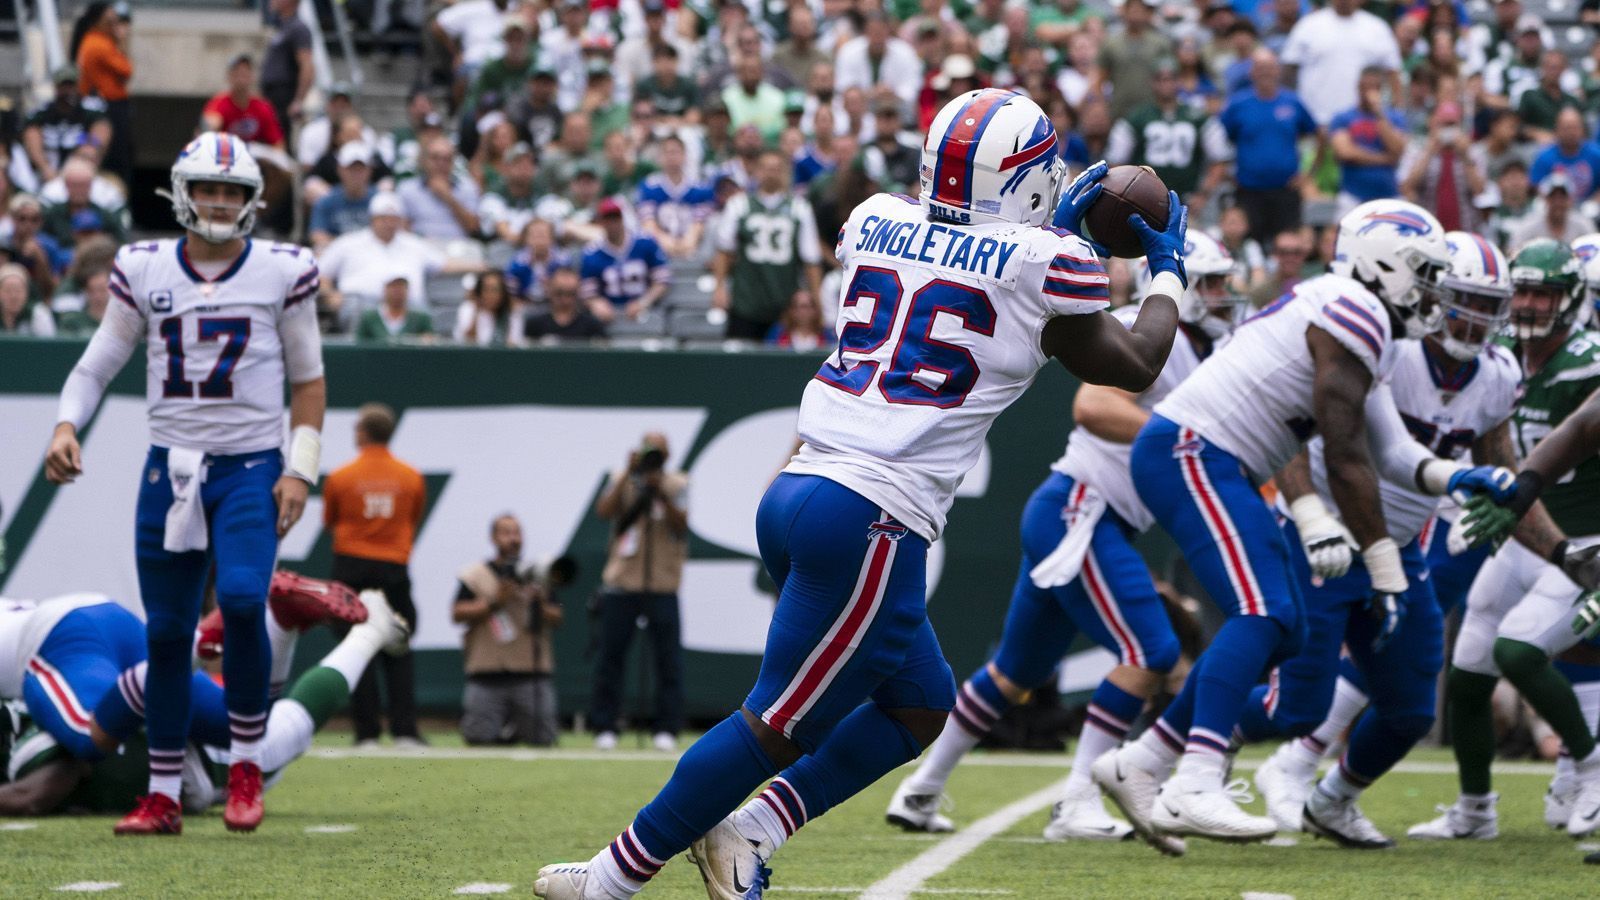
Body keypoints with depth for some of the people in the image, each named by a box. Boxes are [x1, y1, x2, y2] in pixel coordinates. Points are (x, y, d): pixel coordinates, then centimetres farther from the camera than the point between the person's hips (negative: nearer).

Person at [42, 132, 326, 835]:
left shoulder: (283, 272, 1)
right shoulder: (143, 271, 5)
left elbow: (307, 380, 7)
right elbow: (97, 365, 9)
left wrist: (301, 468, -2)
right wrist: (67, 425, -9)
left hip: (252, 468, -2)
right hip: (170, 467, 2)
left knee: (241, 597, -24)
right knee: (167, 630, 3)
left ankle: (246, 763, -6)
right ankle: (163, 796, 13)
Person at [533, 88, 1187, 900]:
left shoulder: (876, 224, 12)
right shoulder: (1043, 263, -3)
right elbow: (1132, 370, 13)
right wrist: (1168, 275, 28)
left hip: (797, 493, 8)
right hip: (869, 524, -8)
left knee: (920, 707, 21)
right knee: (779, 725, 2)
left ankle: (749, 829, 14)